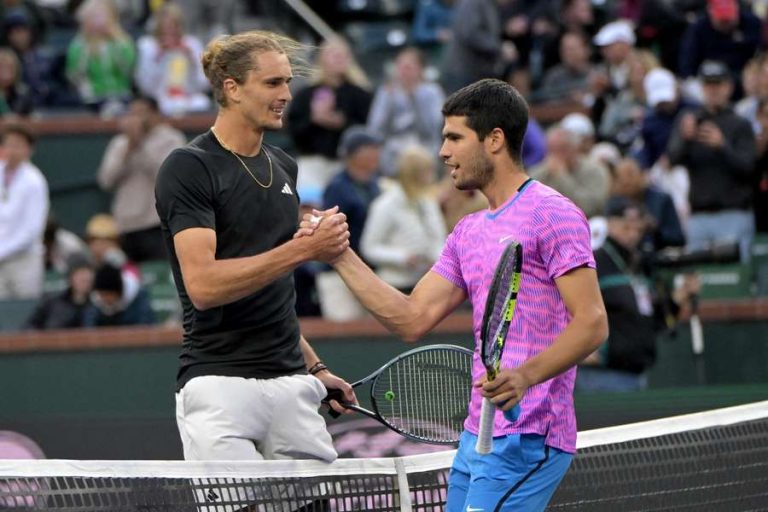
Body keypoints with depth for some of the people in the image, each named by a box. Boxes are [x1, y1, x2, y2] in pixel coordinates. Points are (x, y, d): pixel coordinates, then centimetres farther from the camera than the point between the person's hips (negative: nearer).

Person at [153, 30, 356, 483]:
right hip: (220, 386, -7)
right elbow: (203, 285, -19)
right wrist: (304, 249, -21)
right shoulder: (189, 167, -7)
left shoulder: (284, 166, 16)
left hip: (290, 386, 7)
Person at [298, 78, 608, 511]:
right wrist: (340, 255, 10)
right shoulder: (469, 232, 20)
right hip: (476, 437, 9)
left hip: (528, 438, -9)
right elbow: (413, 320, 16)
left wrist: (525, 375, -30)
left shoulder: (552, 215, -8)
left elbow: (592, 324, -16)